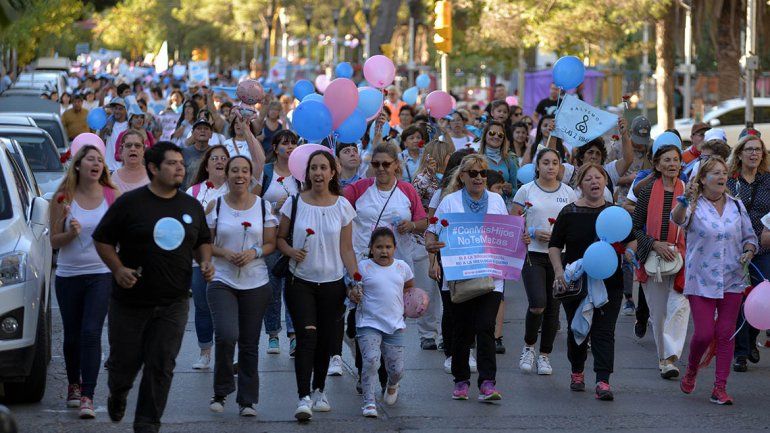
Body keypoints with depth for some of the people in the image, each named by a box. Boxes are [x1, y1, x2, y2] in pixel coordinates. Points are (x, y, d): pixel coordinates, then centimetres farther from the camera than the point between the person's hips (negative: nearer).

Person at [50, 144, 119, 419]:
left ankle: (87, 396, -13)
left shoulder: (113, 196, -1)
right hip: (68, 274, 2)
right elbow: (54, 241, 1)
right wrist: (71, 233, -18)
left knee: (91, 333, -13)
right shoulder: (63, 198, -1)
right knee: (72, 335, 12)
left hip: (101, 274, -1)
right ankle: (74, 385, 34)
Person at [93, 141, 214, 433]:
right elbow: (102, 239, -1)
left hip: (173, 304, 3)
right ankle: (117, 395, 40)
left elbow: (203, 241, 23)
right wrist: (118, 269, -15)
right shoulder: (130, 203, -6)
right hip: (131, 300, -3)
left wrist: (205, 261, 3)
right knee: (125, 360, 7)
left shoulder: (192, 206, 9)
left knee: (161, 366, -1)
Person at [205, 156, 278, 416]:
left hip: (255, 284, 2)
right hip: (222, 281, -2)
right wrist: (224, 252, -15)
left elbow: (271, 244, 7)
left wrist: (254, 252, -13)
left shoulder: (263, 206, 4)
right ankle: (221, 392, 1)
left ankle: (248, 400, 16)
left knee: (250, 344, 6)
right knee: (226, 335, -20)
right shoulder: (215, 206, 1)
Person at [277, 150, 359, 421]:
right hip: (300, 281, -2)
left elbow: (346, 249, 4)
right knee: (307, 336, -15)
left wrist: (356, 279, -6)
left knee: (325, 339, 9)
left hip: (332, 283, 2)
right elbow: (279, 238, 7)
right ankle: (303, 398, -19)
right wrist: (291, 251, -14)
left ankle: (318, 391, 28)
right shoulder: (294, 203, -1)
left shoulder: (343, 207, 2)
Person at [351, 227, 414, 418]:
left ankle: (392, 386, 39)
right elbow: (352, 290, 1)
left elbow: (410, 287, 25)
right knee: (371, 361, -20)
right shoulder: (363, 267, -4)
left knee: (396, 368, 3)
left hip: (395, 325, 3)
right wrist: (354, 296, -21)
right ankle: (369, 402, -12)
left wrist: (404, 302, 9)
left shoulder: (402, 267, 7)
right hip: (369, 324, -3)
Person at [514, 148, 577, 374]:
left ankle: (544, 355, 17)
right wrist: (533, 233, -13)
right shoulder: (526, 190, 2)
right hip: (533, 254, -3)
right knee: (538, 304, -17)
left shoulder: (568, 193, 8)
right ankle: (528, 346, 8)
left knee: (553, 307, 4)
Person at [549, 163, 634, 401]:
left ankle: (603, 382, -13)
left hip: (609, 284, 0)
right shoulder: (569, 212, 0)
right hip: (576, 283, 0)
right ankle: (577, 372, 35)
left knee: (604, 332, -8)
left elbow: (631, 241, 16)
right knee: (577, 330, 12)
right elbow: (554, 246, 3)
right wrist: (559, 271, -12)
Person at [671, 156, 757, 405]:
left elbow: (750, 237, 16)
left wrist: (748, 252, -6)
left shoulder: (736, 206, 8)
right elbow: (678, 219, -26)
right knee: (704, 334, -6)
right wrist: (685, 201, -46)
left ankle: (720, 388, 7)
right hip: (701, 280, -3)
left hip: (732, 280, 3)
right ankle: (691, 370, 24)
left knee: (726, 334, 2)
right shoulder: (694, 206, -4)